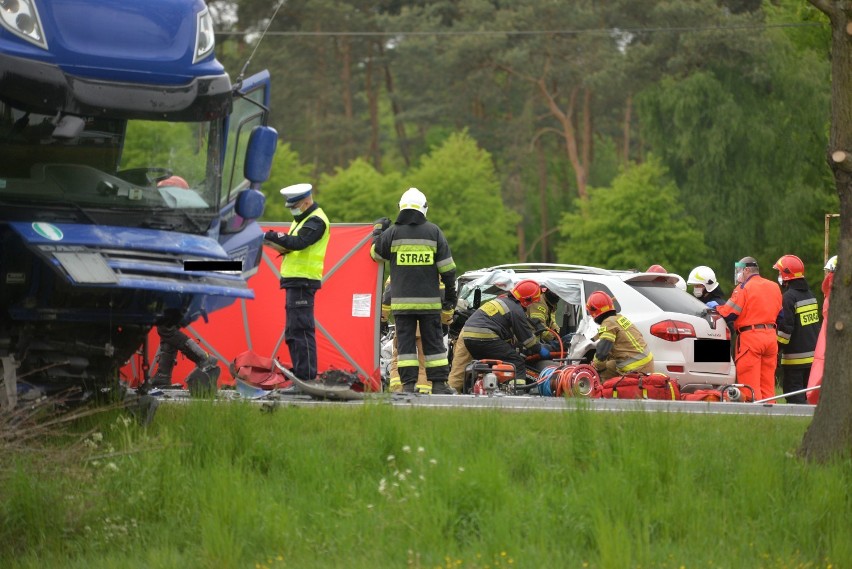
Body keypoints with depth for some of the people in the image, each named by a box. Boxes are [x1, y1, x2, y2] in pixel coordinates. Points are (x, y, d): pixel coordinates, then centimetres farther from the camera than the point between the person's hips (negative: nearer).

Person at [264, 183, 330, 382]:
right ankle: (298, 374, 17)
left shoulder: (316, 221, -11)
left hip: (303, 281, -11)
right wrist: (277, 244, -3)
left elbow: (299, 242, -25)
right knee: (292, 332, 13)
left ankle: (307, 377, -14)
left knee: (300, 329, -13)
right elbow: (290, 246, 18)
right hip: (294, 281, 11)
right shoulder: (302, 219, 21)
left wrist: (271, 236, -25)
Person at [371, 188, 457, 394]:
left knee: (405, 343, 3)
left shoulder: (392, 233, -2)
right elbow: (448, 269, 2)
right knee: (434, 343, 7)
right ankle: (439, 384, 6)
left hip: (402, 302, -1)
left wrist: (378, 230, 33)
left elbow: (376, 253, 16)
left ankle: (408, 384, -3)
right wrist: (450, 299, 9)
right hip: (430, 300, 1)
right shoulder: (434, 232, 2)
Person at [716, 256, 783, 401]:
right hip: (771, 337, 7)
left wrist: (716, 308, 6)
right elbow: (779, 314, 19)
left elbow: (728, 314, -10)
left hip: (750, 336, -7)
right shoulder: (774, 287, 15)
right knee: (768, 385, 11)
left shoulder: (744, 288, -7)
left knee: (750, 385, -6)